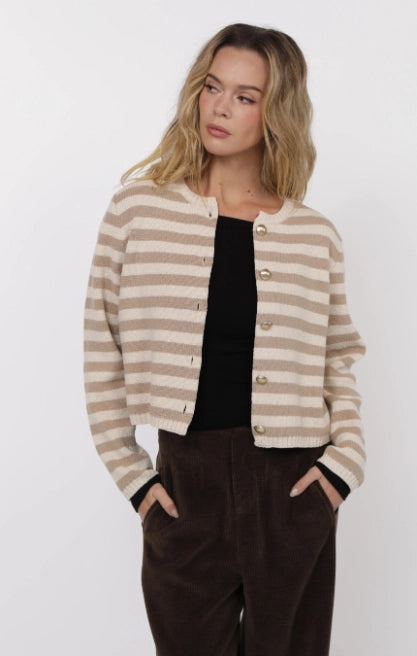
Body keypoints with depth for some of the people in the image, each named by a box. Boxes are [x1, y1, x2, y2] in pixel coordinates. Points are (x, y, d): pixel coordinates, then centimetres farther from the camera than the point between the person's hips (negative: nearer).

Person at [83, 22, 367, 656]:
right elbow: (101, 348, 1)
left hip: (293, 489, 1)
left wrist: (345, 459, -2)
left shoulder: (316, 235, 2)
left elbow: (339, 361, 11)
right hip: (184, 486, -1)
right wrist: (129, 470, -1)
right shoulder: (140, 205, -2)